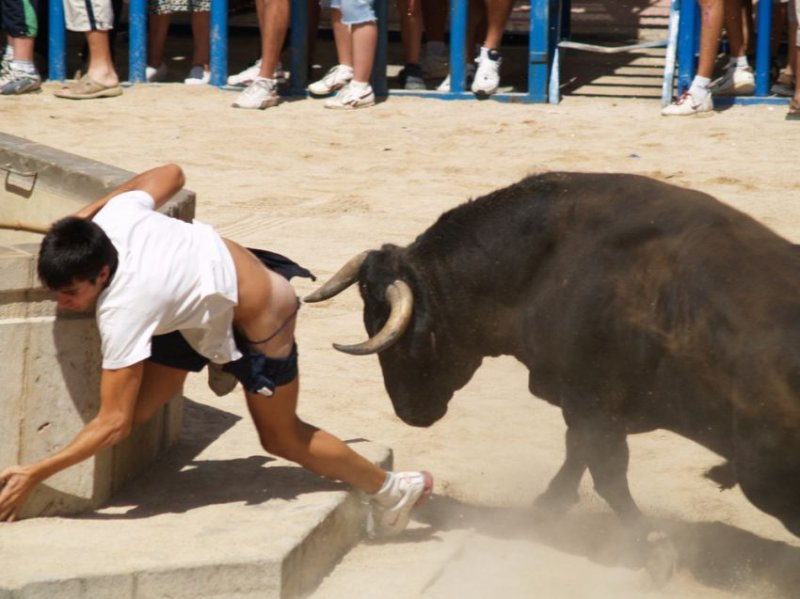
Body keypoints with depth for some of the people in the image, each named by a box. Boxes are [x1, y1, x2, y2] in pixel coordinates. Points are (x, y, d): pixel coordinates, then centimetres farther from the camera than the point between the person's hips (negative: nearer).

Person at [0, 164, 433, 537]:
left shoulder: (122, 312, -38)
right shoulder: (117, 215, -22)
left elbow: (112, 424, -34)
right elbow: (170, 174, 1)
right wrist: (85, 213, 0)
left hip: (259, 319, -7)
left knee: (281, 438, 15)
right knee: (135, 408, -6)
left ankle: (390, 490, 34)